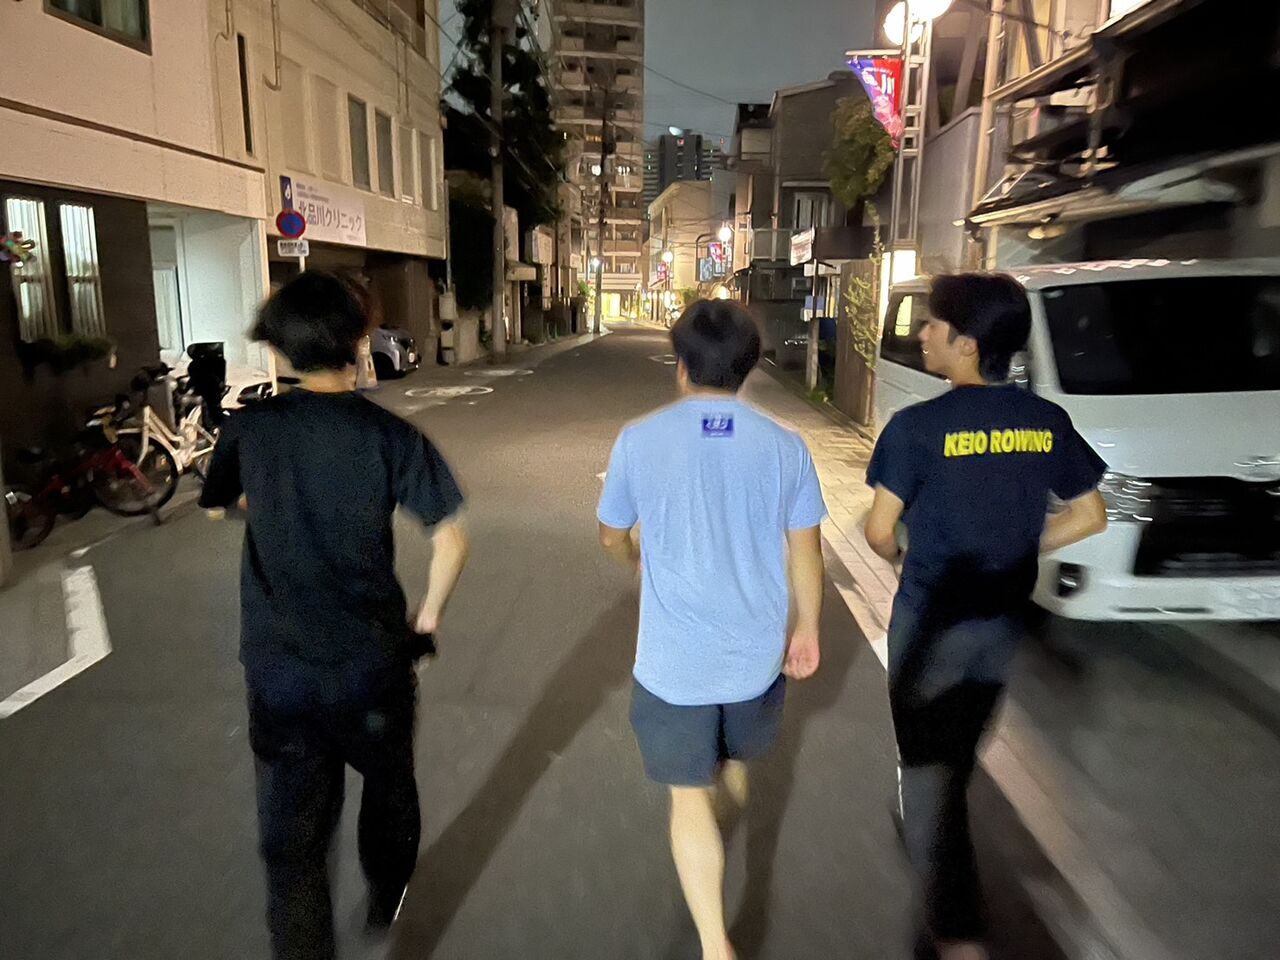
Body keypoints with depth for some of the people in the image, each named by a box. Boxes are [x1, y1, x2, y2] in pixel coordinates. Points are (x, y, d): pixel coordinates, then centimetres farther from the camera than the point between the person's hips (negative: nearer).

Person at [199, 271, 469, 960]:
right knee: (387, 782, 27)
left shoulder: (248, 429, -7)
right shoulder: (388, 435, -14)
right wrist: (427, 618, -3)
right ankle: (386, 898, 52)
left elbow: (218, 504, 12)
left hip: (277, 670, 1)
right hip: (370, 661, 0)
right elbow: (451, 539, -17)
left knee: (291, 834, 14)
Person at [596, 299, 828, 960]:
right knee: (735, 763, 29)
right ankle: (721, 842, 56)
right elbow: (805, 551, -1)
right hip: (756, 652, 3)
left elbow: (613, 539, 1)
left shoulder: (638, 441, -12)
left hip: (673, 659, -3)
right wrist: (807, 629, 13)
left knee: (689, 796, 12)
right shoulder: (785, 446, -9)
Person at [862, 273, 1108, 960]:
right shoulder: (1047, 422, -4)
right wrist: (1014, 551, 11)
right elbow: (1089, 517, 4)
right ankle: (927, 836, 50)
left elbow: (879, 530, -15)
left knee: (926, 761, 8)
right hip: (1002, 620, 6)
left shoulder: (918, 426, -19)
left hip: (931, 617, -5)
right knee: (957, 753, 26)